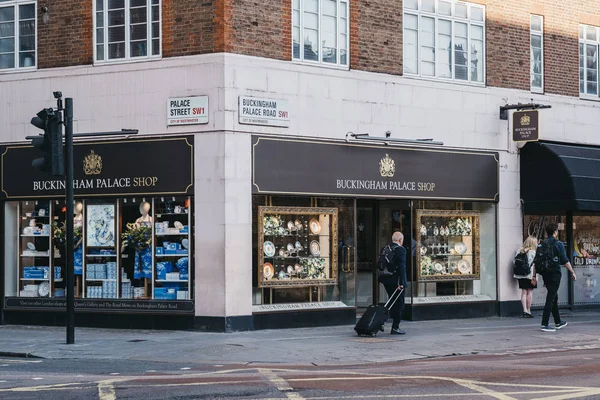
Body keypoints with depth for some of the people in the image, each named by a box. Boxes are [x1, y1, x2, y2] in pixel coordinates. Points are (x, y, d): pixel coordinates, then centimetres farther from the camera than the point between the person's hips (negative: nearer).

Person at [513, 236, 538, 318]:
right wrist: (533, 277, -12)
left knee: (524, 292, 8)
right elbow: (533, 265, -12)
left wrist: (516, 274, 12)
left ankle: (525, 310, 2)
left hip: (521, 276, 5)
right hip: (529, 275, -5)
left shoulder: (520, 251, 7)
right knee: (529, 292, 2)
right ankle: (528, 311, 2)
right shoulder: (532, 252, -8)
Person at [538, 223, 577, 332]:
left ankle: (558, 322, 28)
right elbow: (565, 261, -13)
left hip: (545, 274, 7)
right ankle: (544, 324, -11)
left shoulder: (542, 244, 8)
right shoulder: (558, 244, -10)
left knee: (554, 298, 18)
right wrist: (572, 272, -4)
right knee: (550, 299, -7)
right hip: (554, 274, -7)